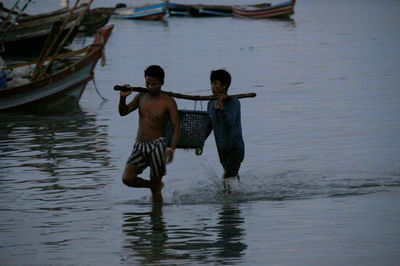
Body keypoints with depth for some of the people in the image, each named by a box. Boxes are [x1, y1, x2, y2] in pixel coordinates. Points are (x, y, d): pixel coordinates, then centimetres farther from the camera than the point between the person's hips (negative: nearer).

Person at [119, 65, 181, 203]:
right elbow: (123, 112, 12)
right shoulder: (141, 96, 9)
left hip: (157, 146, -5)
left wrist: (171, 149, -26)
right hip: (139, 146, 5)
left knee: (155, 190, -2)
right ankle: (156, 185, 15)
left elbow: (177, 127, -12)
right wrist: (122, 98, -10)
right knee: (127, 179, -11)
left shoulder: (168, 102, -7)